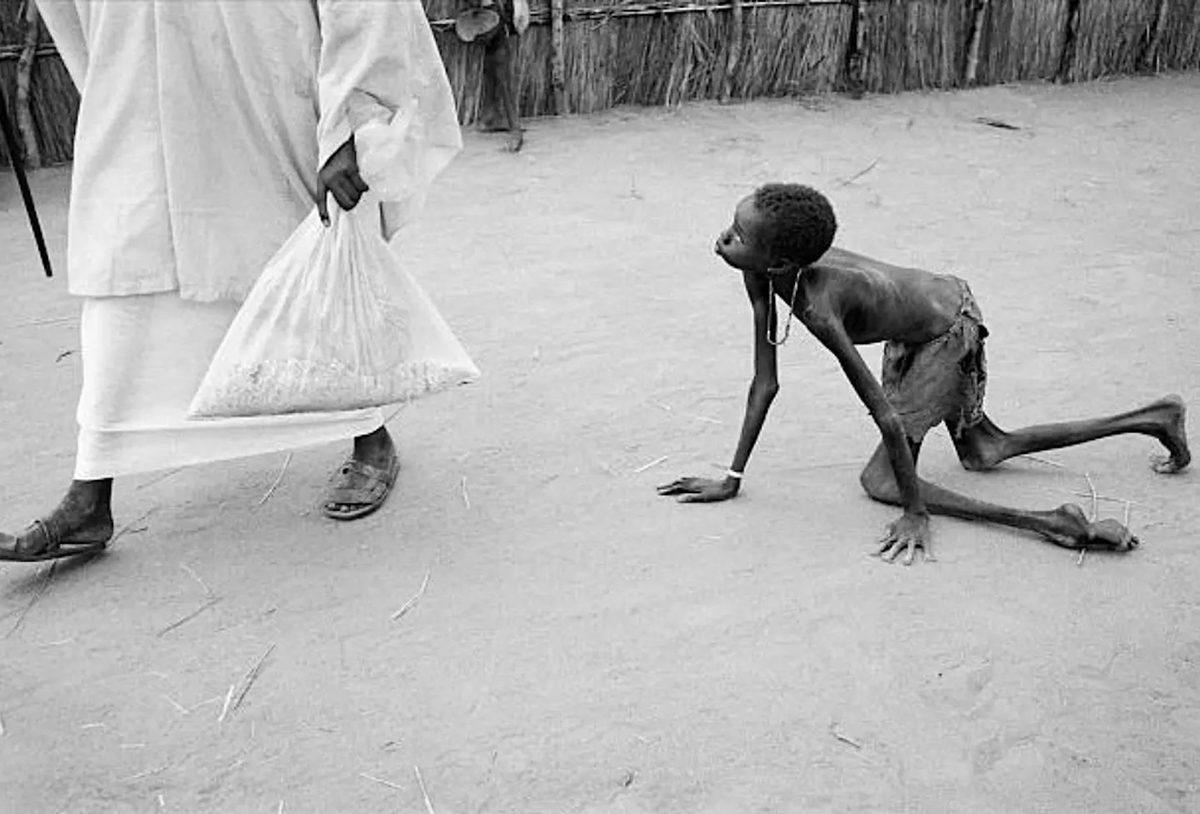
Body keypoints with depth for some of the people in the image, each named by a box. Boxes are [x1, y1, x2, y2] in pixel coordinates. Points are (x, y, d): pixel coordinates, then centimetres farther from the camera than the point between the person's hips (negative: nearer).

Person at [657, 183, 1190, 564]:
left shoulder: (819, 305, -40)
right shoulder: (759, 272, -19)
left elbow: (884, 415, -35)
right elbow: (765, 384, -11)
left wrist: (916, 512, -28)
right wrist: (731, 478, -9)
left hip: (948, 332, -8)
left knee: (880, 482, -10)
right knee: (984, 453, 26)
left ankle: (1045, 522, -14)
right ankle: (1153, 418, 38)